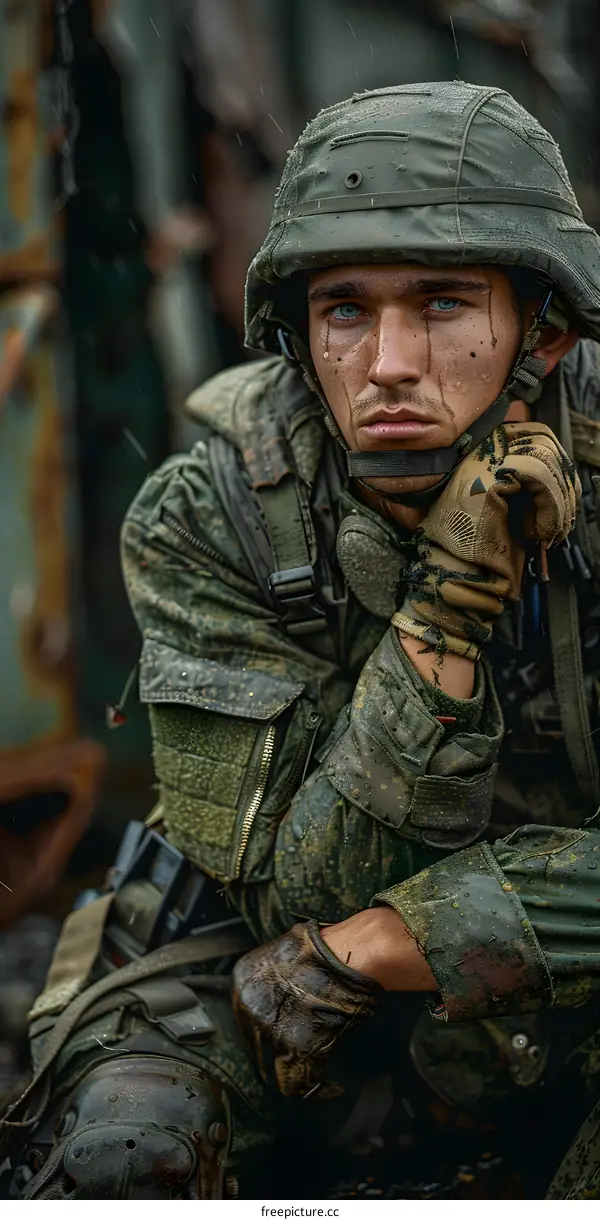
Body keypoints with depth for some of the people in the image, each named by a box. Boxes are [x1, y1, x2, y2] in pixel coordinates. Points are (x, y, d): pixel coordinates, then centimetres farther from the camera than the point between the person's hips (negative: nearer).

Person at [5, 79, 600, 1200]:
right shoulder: (203, 520, -22)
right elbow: (311, 891, -25)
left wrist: (366, 949, -30)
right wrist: (452, 600, -37)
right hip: (256, 946, -1)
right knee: (125, 1144, -30)